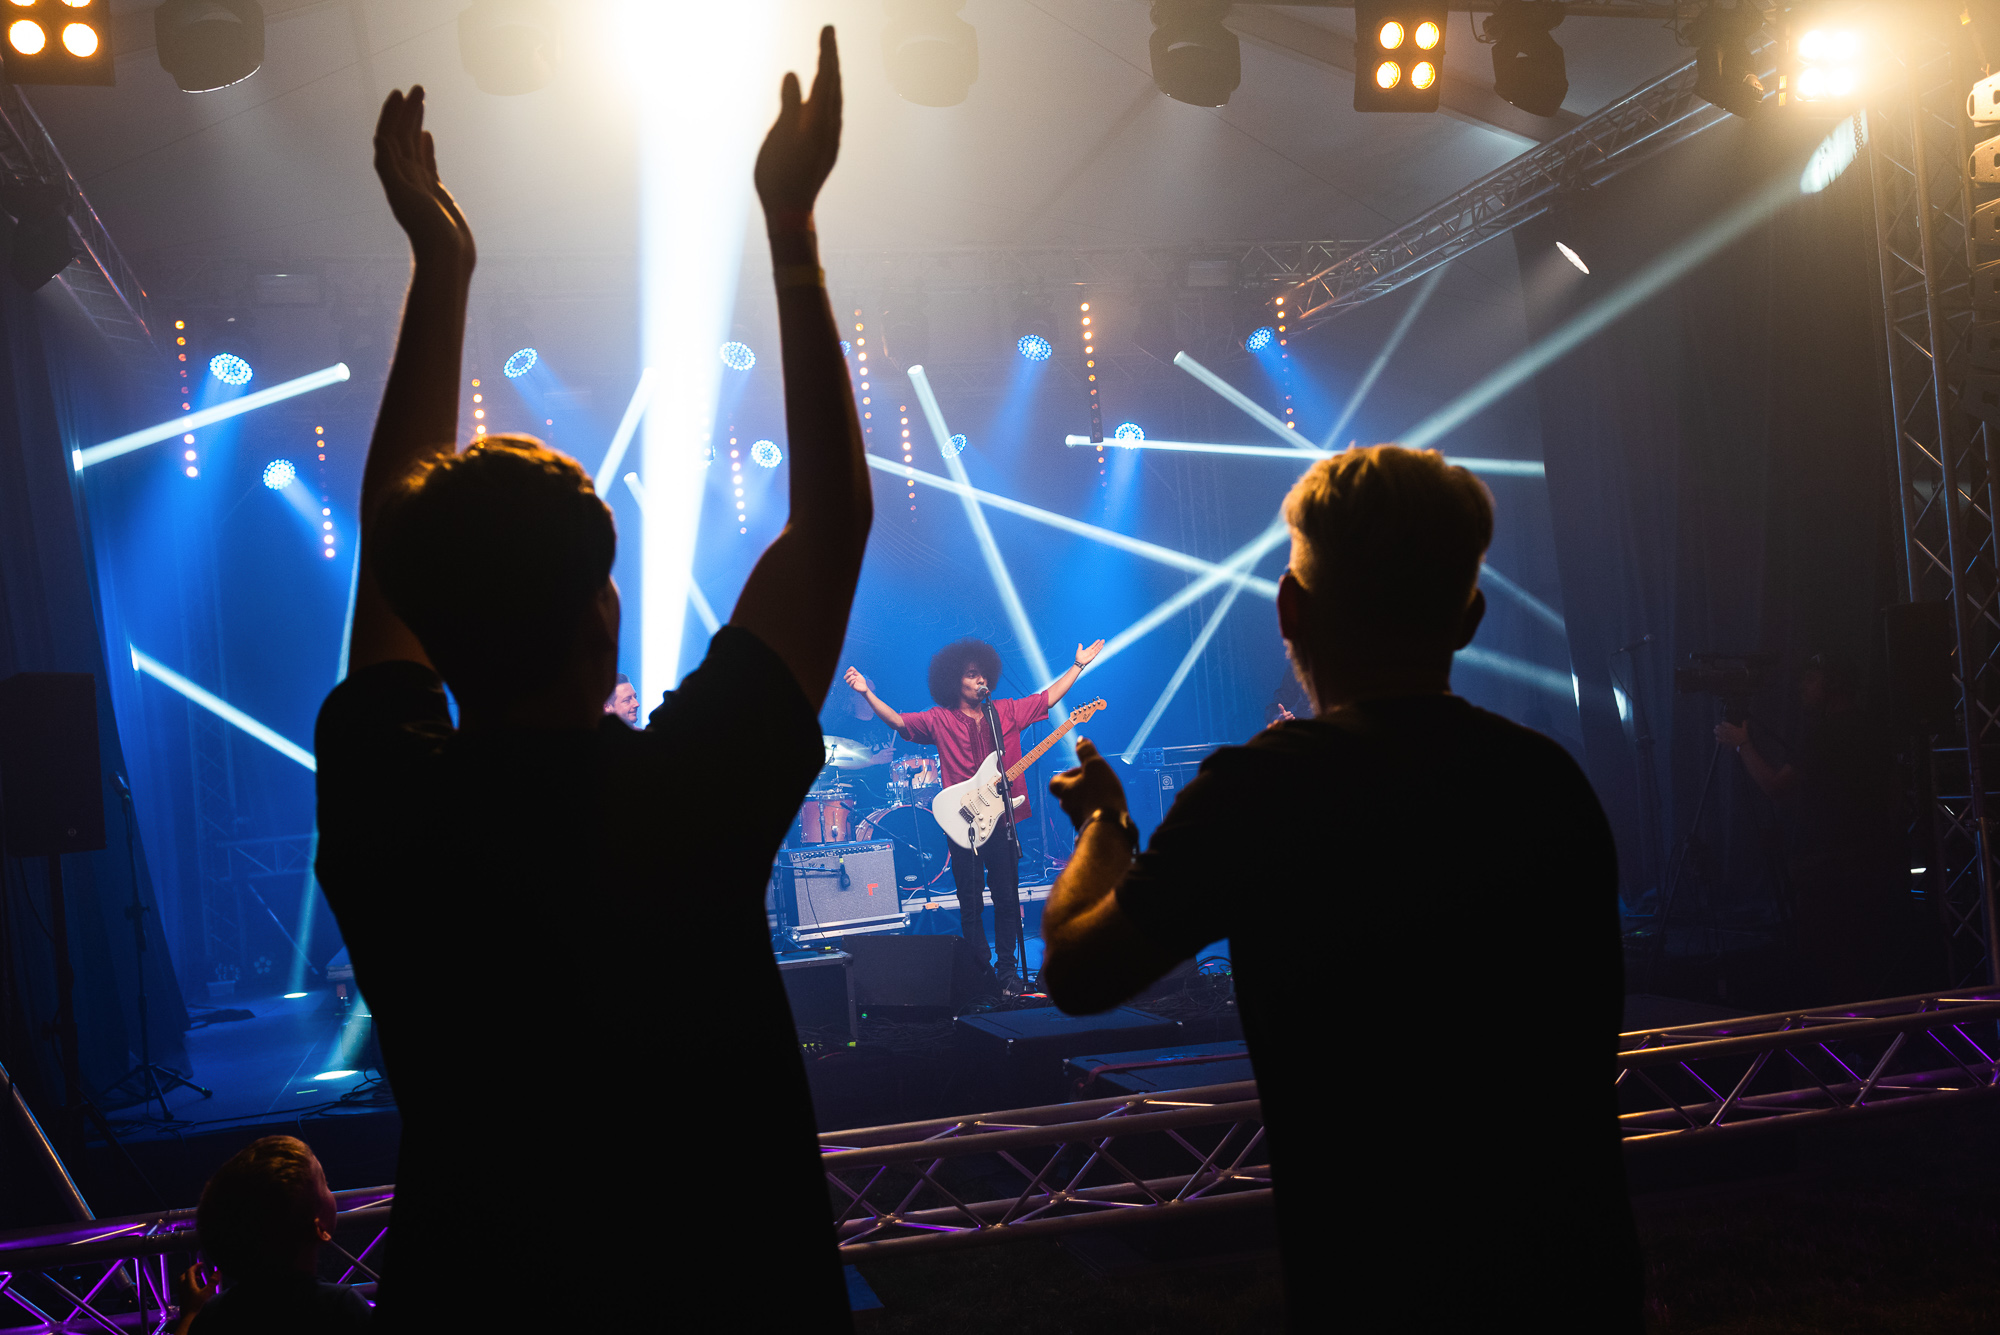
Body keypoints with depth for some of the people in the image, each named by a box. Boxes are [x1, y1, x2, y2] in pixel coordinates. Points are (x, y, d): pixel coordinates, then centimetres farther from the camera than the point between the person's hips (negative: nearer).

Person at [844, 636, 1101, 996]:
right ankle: (983, 973, 12)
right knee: (971, 905, 3)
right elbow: (897, 721, -9)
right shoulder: (940, 720, 1)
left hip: (1002, 820, 2)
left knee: (1008, 900, 3)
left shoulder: (1006, 712, 10)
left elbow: (1048, 696, 14)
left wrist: (1078, 665, 12)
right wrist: (867, 693, -23)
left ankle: (1007, 970, 14)